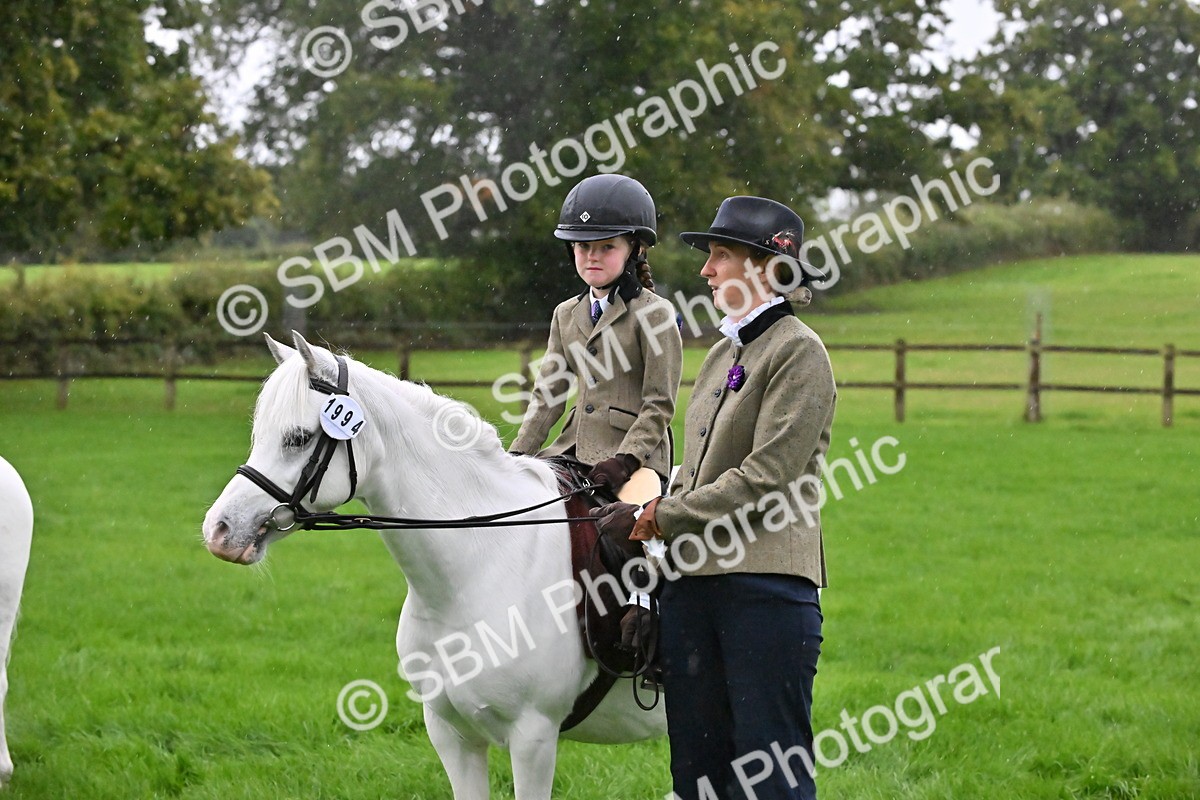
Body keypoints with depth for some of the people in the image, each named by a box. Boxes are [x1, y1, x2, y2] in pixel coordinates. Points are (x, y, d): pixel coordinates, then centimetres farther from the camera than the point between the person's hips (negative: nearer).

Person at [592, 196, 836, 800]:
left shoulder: (800, 353, -8)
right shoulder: (723, 352, 19)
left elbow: (765, 478, -16)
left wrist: (658, 519, -11)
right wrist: (645, 514, 4)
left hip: (767, 583, -8)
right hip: (694, 580, 9)